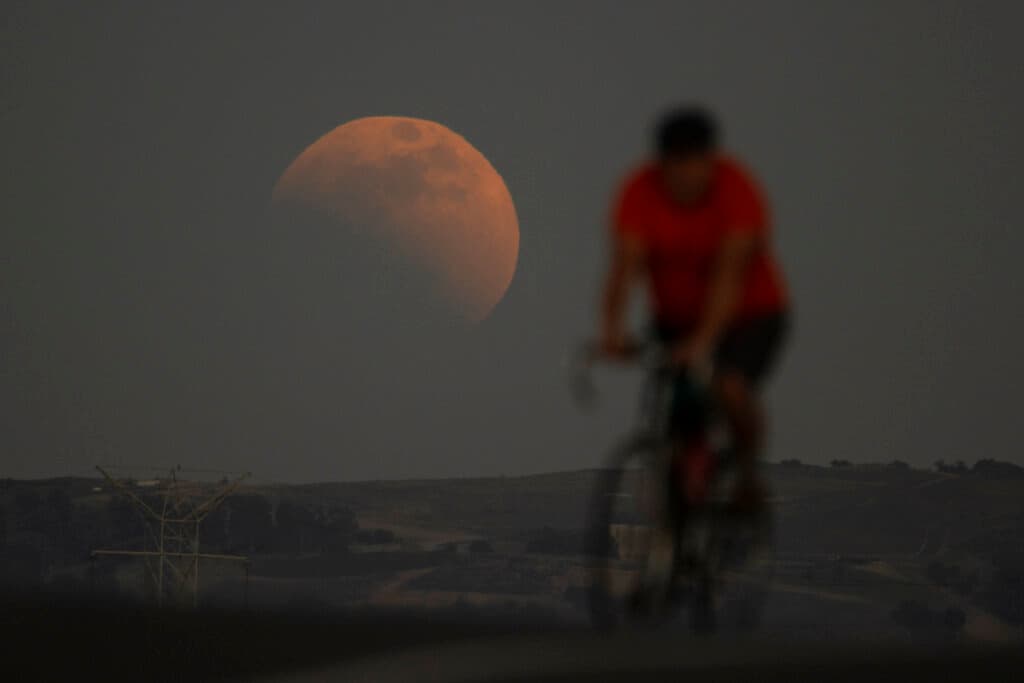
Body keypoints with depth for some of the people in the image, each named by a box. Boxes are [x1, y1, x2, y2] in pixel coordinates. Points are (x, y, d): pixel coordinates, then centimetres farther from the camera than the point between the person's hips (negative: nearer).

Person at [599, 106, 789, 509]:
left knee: (730, 389, -29)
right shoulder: (641, 192, -17)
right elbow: (624, 265, -28)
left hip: (749, 314, -3)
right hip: (676, 319, 3)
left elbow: (730, 275, -32)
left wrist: (703, 340, -46)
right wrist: (613, 329, -45)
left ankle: (748, 466, -2)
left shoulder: (738, 190, -24)